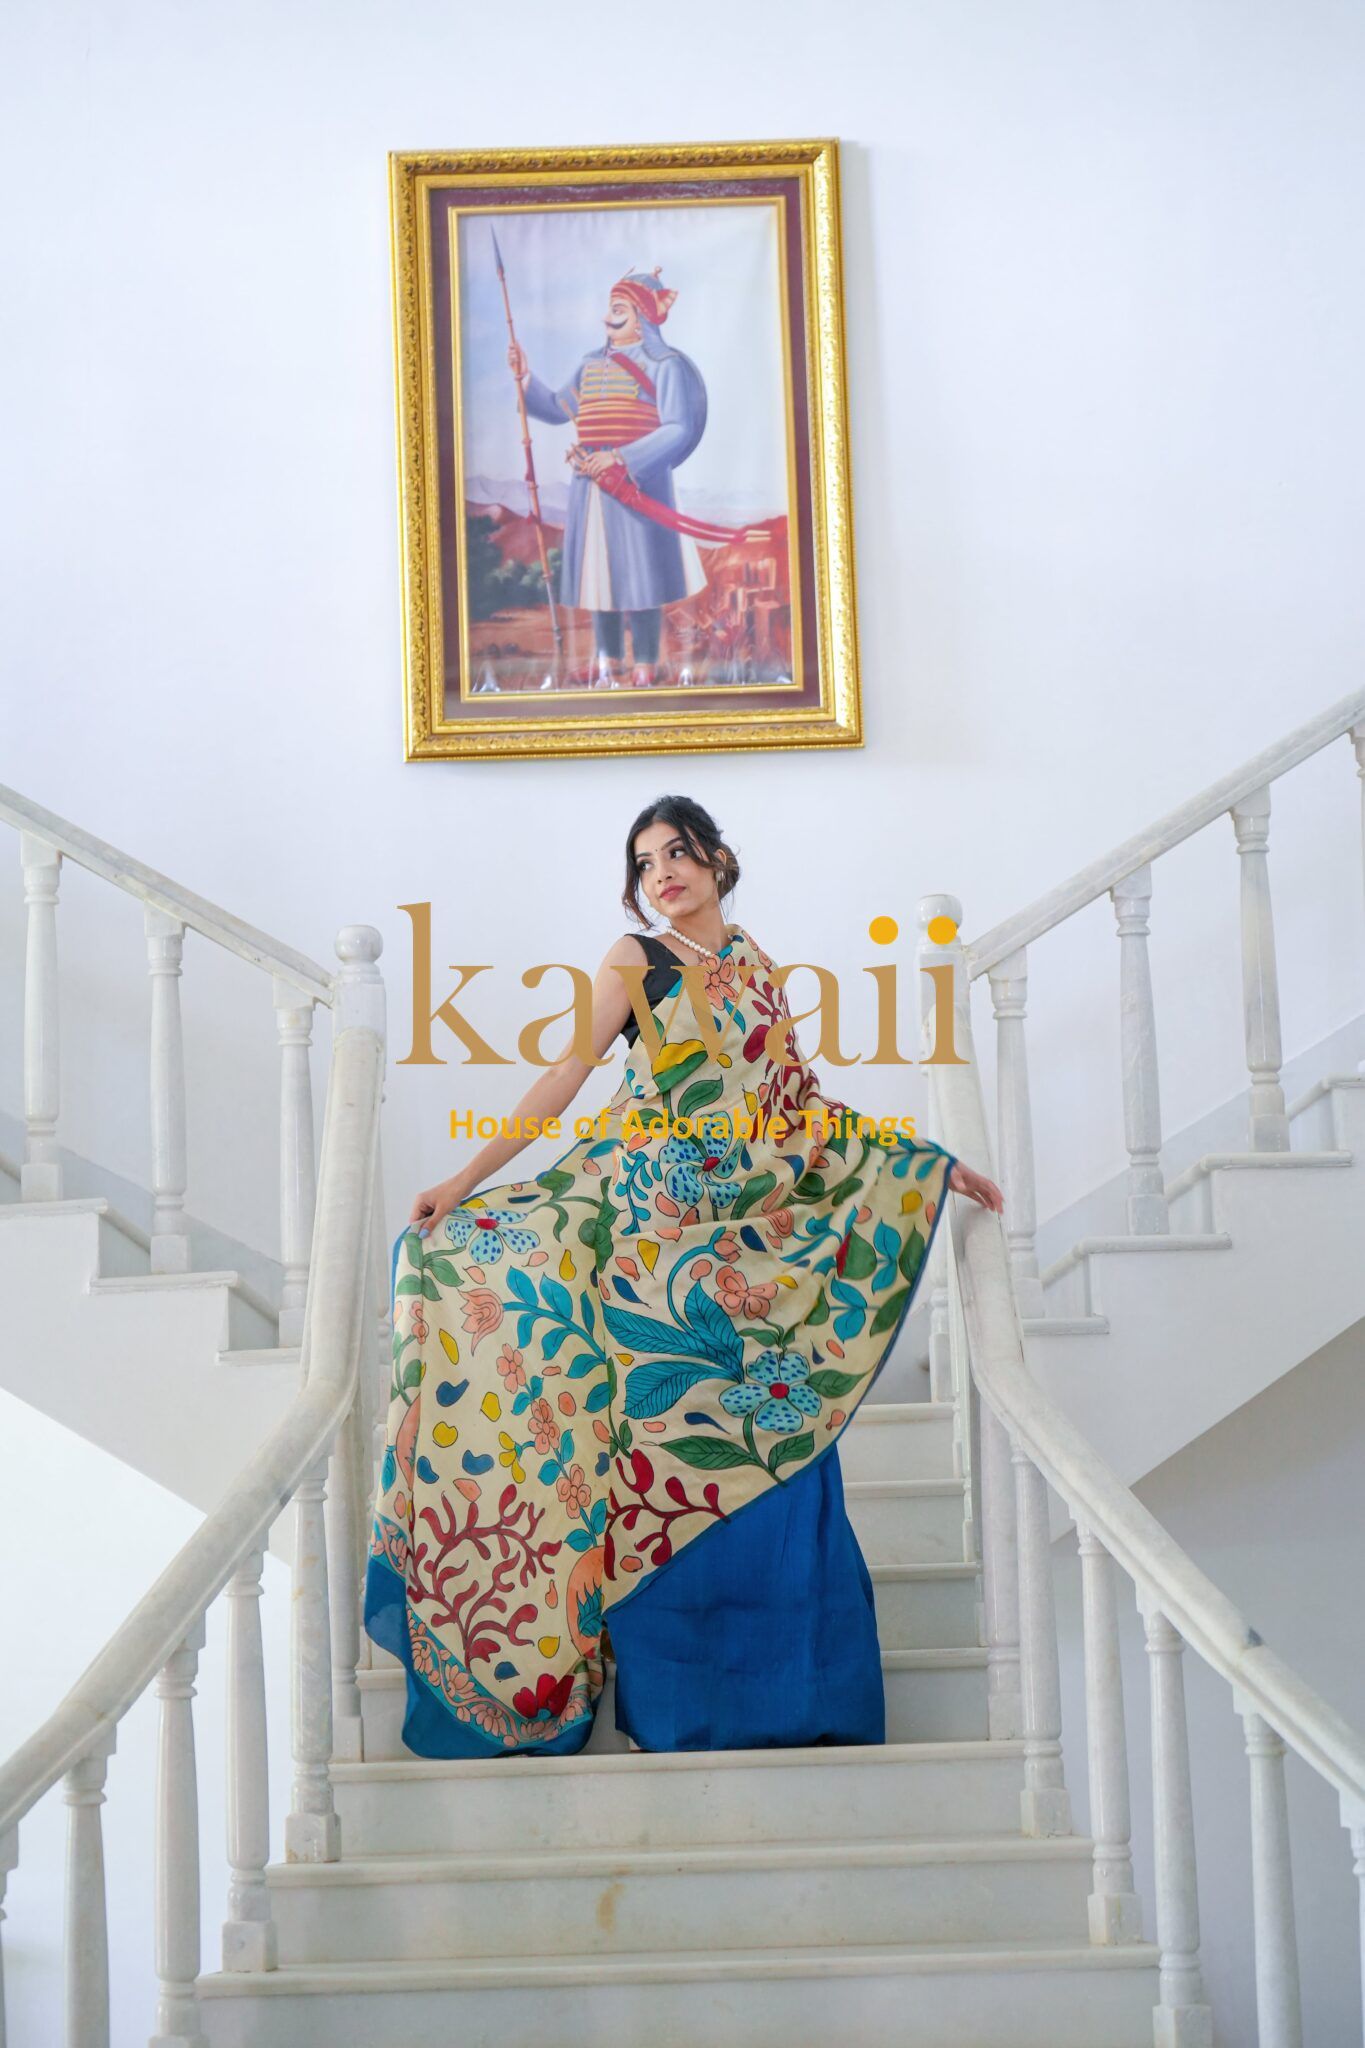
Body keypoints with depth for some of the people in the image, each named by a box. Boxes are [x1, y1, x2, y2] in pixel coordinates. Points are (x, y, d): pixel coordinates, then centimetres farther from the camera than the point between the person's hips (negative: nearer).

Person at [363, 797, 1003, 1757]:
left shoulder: (756, 965, 16)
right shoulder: (635, 961, 5)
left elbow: (803, 1102, 18)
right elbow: (567, 1073, -1)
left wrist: (935, 1165, 17)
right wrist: (464, 1180, -10)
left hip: (755, 1233, 3)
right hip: (653, 1227, -3)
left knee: (772, 1452, 0)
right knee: (662, 1438, -6)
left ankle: (787, 1694, 9)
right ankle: (674, 1701, 2)